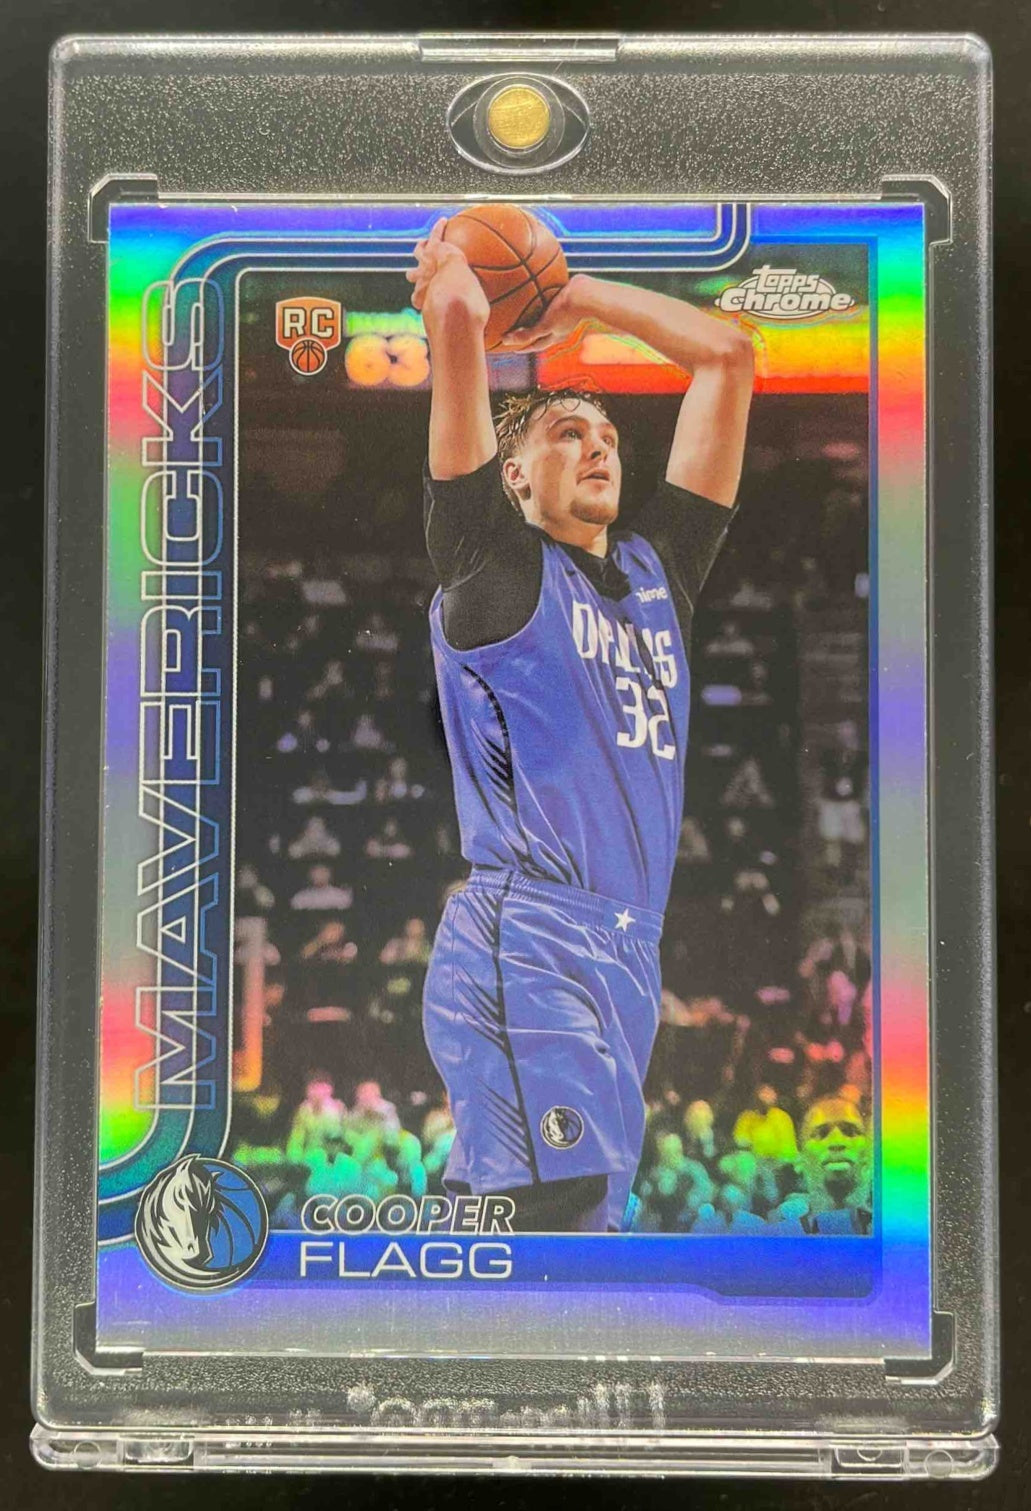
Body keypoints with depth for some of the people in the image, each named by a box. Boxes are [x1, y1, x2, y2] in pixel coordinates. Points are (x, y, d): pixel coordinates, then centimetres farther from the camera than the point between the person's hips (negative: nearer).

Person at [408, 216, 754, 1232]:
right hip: (526, 944, -6)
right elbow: (457, 319, -4)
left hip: (630, 952, 7)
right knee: (563, 1210, -17)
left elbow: (728, 356, 23)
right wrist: (446, 274, 18)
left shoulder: (657, 569, 20)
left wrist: (574, 295, 25)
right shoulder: (497, 567, 3)